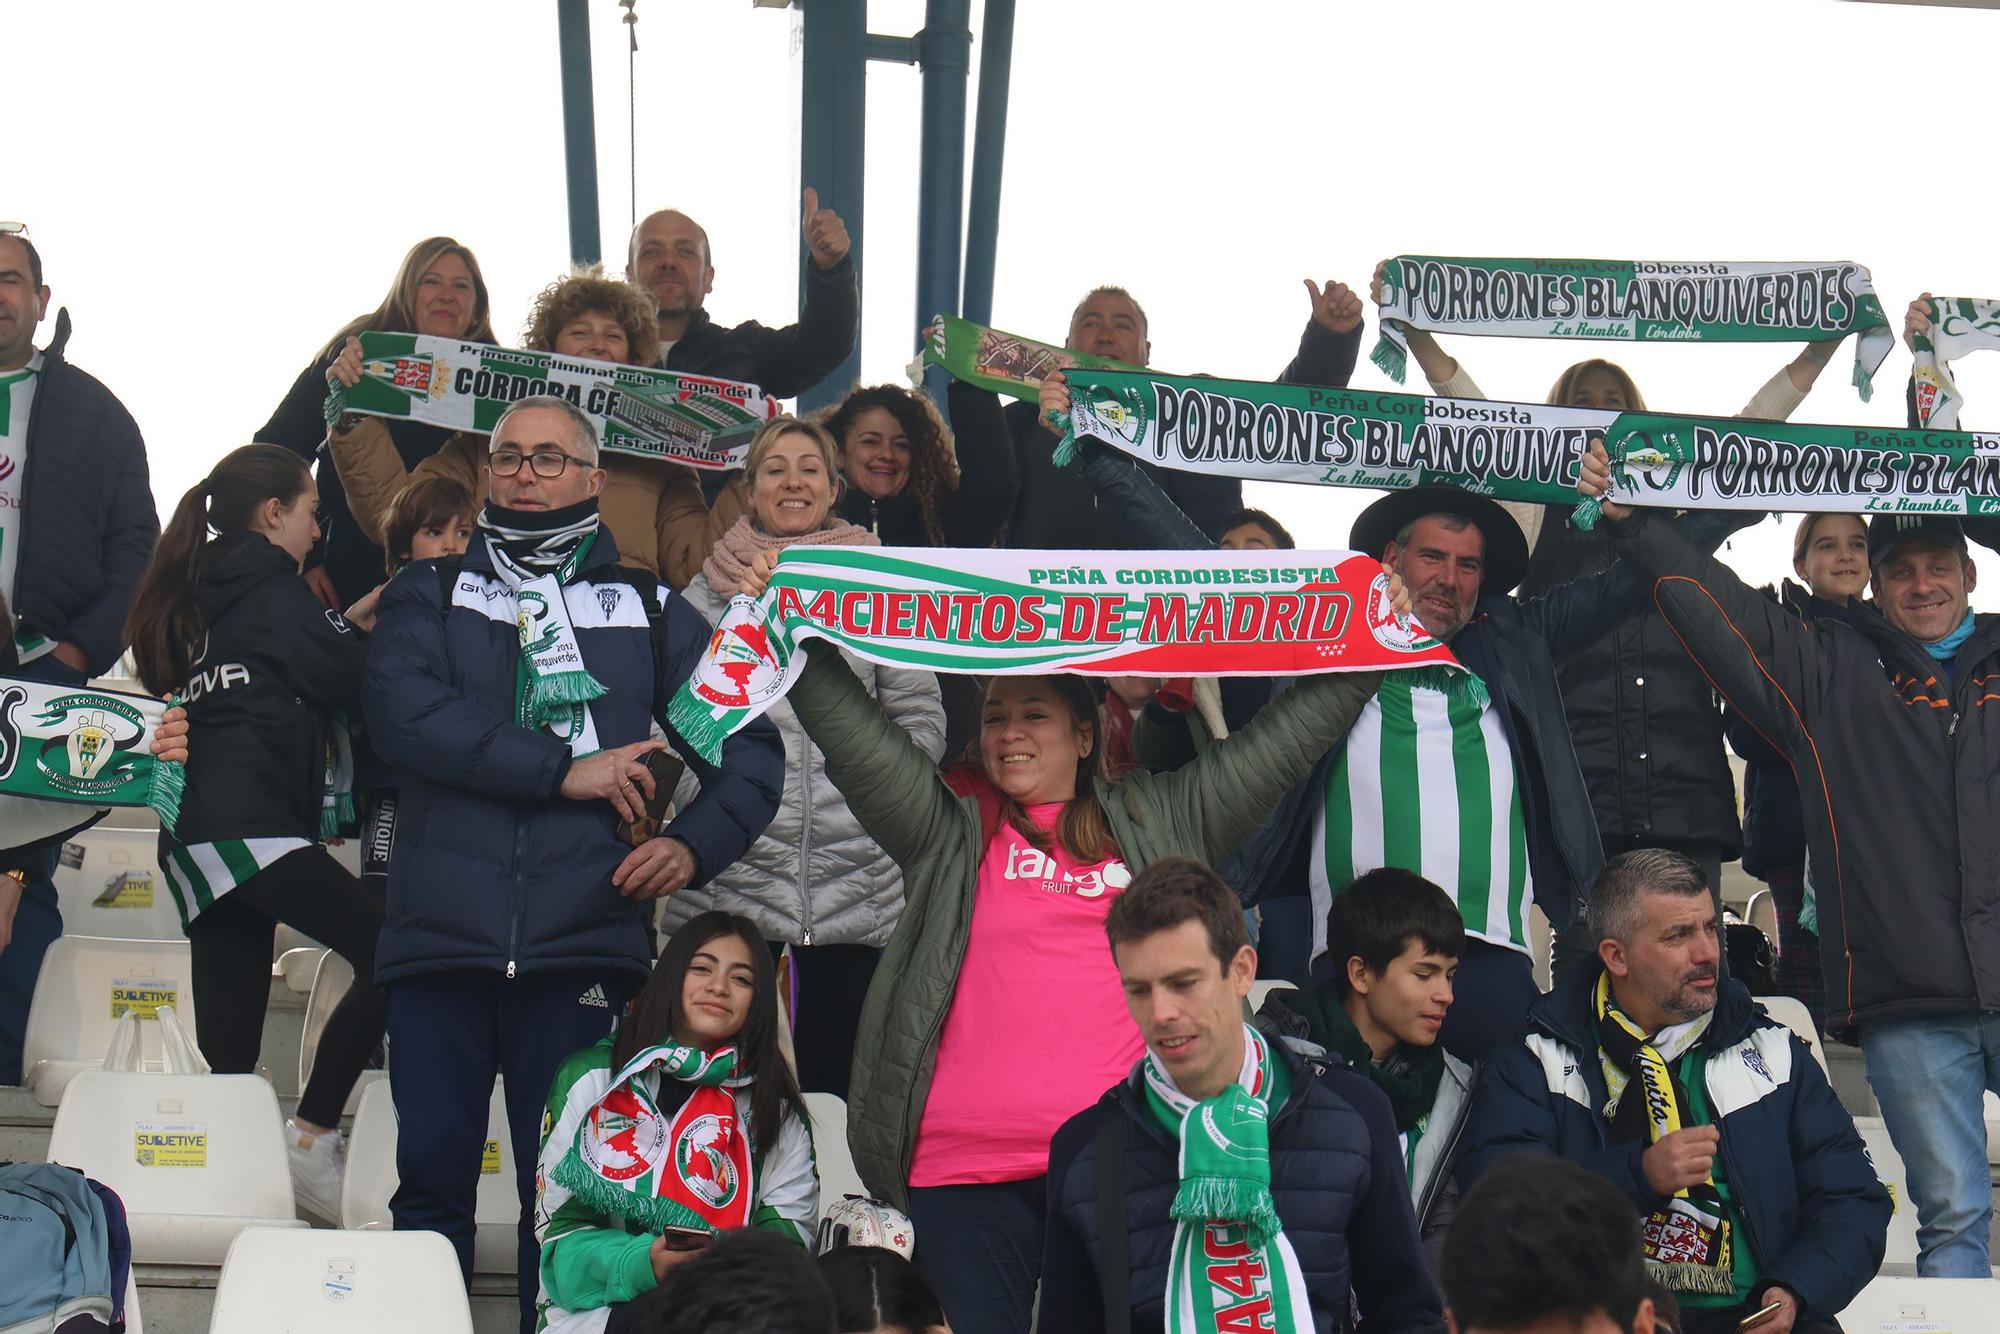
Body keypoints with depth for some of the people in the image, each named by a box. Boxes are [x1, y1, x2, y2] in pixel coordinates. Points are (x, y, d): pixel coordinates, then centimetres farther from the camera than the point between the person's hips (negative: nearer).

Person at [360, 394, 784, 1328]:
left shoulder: (647, 610, 18)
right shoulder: (431, 592, 15)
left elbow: (749, 750, 15)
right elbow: (400, 709, -5)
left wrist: (695, 843, -5)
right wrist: (564, 769, -11)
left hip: (580, 939, 0)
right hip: (440, 933, 0)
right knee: (431, 1175, 0)